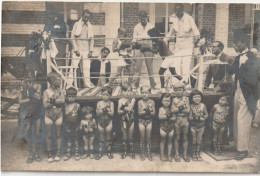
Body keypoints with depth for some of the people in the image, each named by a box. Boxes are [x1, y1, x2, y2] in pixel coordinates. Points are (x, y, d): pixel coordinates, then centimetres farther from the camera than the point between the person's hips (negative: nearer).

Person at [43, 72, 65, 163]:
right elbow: (45, 105, -12)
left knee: (58, 135, 7)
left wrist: (53, 101, -19)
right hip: (49, 116, -1)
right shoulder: (46, 92, -2)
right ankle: (49, 154, 14)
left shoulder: (60, 91, 3)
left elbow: (63, 100, -14)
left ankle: (58, 153, 16)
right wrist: (57, 102, -13)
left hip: (58, 116, 1)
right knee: (49, 135, 4)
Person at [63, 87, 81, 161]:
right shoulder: (65, 105, -2)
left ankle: (76, 153, 19)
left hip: (75, 124, -1)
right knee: (68, 138, 10)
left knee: (76, 138, 8)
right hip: (68, 124, 1)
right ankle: (68, 153, 21)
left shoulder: (77, 105, -7)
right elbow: (64, 114, 4)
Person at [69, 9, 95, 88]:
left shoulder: (90, 26, 12)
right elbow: (72, 38, -1)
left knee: (87, 67, 0)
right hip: (77, 49, -3)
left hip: (86, 50, 3)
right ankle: (69, 83, 0)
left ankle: (87, 83, 8)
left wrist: (91, 51, 3)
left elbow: (92, 39, 12)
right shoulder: (76, 24, 3)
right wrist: (76, 50, -8)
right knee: (73, 66, -4)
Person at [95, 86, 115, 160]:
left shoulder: (111, 103, -6)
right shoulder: (99, 103, -3)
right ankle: (100, 152, 20)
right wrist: (103, 109, -23)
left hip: (108, 122, -1)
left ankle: (109, 152, 21)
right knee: (101, 137, 11)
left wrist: (106, 110, -25)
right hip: (100, 122, 1)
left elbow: (112, 114, -12)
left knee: (108, 137, 8)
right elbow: (97, 113, -10)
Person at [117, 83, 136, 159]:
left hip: (131, 120, -1)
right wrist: (126, 110, -22)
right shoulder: (120, 100, -3)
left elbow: (130, 108, -22)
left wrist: (123, 107, -16)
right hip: (123, 120, 1)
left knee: (131, 137, 10)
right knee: (124, 136, 12)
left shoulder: (132, 100, -7)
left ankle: (131, 151, 23)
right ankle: (124, 151, 24)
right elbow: (118, 111, -12)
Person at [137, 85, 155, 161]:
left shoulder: (151, 102, -5)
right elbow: (139, 112, -12)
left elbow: (153, 113, -7)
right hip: (141, 121, -1)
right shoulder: (140, 102, -8)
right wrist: (146, 111, -23)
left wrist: (148, 111, -25)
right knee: (142, 138, 7)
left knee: (148, 138, 9)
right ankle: (142, 154, 19)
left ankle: (149, 154, 19)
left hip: (149, 121, 1)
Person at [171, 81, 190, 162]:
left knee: (185, 137, 7)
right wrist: (180, 106, -15)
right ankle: (177, 154, 18)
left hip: (185, 120, 1)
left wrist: (178, 108, -12)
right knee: (177, 138, 7)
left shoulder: (186, 98, 1)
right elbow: (173, 110, -10)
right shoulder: (174, 99, 0)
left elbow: (188, 110, -8)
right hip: (177, 120, -1)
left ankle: (185, 154, 18)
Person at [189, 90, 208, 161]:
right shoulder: (191, 106, -9)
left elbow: (207, 115, 0)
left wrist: (203, 117, -18)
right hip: (193, 126, -1)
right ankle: (194, 155, 23)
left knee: (199, 140, 10)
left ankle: (198, 154, 26)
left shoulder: (203, 105, -6)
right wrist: (195, 117, -26)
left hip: (201, 126, 1)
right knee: (194, 140, 9)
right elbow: (189, 117, -9)